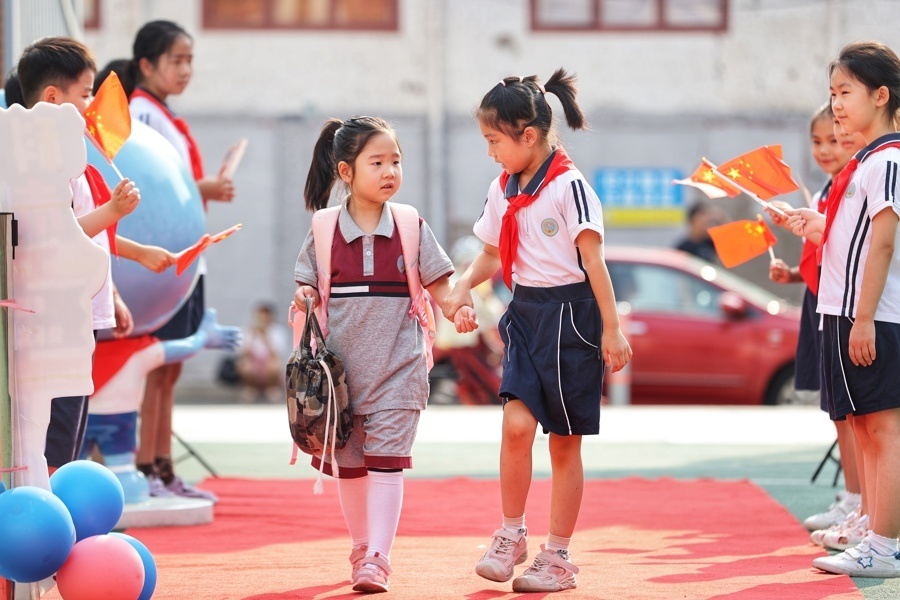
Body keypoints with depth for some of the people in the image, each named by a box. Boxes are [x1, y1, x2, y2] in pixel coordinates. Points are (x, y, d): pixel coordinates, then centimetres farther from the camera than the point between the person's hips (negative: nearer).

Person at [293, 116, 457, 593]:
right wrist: (303, 300, -16)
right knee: (348, 464, 10)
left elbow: (439, 286, 1)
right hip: (342, 368, 2)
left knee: (386, 460, -9)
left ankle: (378, 559, -9)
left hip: (396, 369, -2)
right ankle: (360, 549, 26)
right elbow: (308, 289, 7)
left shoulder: (411, 227, -1)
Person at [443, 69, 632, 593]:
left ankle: (559, 556, 13)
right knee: (517, 423, -13)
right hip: (526, 313, 5)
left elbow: (594, 259, -13)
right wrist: (465, 286, -1)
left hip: (571, 314, -5)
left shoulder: (569, 186, -13)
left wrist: (611, 328, -14)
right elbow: (492, 254, 19)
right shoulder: (502, 191, 8)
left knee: (565, 441, 4)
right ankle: (511, 536, 3)